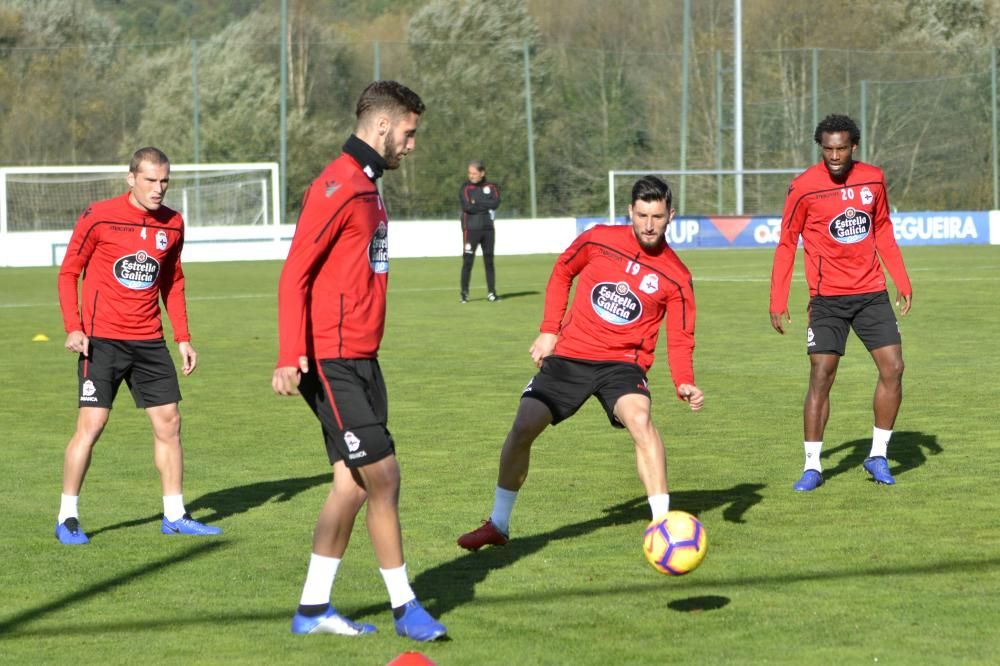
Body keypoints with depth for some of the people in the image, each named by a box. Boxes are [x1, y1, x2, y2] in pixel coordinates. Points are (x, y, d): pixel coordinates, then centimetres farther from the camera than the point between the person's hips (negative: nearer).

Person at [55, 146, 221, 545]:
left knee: (169, 422, 4)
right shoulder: (99, 217, -8)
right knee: (91, 425, -8)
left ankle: (174, 516, 15)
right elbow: (69, 272, -1)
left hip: (149, 341, 5)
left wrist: (182, 337, 12)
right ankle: (67, 518, 3)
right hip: (102, 339, -5)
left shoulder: (172, 224, 7)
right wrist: (73, 327, -11)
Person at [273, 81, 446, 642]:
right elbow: (295, 274, -18)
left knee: (354, 484, 9)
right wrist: (290, 358, -23)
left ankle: (314, 609, 15)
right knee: (382, 476, -7)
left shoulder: (367, 189, 17)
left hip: (360, 360, 10)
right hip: (331, 361, -10)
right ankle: (404, 606, 1)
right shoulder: (338, 186, -13)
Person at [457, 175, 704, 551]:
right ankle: (498, 525, 12)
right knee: (523, 427, -7)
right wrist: (549, 331, 6)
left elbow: (680, 340, -3)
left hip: (622, 362, -2)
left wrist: (684, 385, -21)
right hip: (569, 355, 2)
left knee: (640, 420, -31)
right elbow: (561, 273, 13)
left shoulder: (676, 277, -5)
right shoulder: (598, 240, -3)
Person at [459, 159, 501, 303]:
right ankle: (464, 293, -1)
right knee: (468, 261, -6)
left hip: (488, 229, 2)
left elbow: (496, 203, -9)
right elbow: (468, 206, -13)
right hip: (471, 230, -2)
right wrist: (486, 206, -6)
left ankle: (491, 292, 10)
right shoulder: (465, 188, 1)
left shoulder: (491, 187, 8)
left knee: (489, 261, 4)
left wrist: (476, 202, -10)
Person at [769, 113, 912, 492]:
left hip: (872, 293, 4)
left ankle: (878, 456, 12)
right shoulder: (804, 187, -9)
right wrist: (778, 302, -6)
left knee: (893, 368, -3)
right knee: (821, 377, -8)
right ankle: (812, 467, 0)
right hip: (828, 298, -3)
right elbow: (786, 244, -2)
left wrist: (902, 282, 10)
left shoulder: (873, 179, 2)